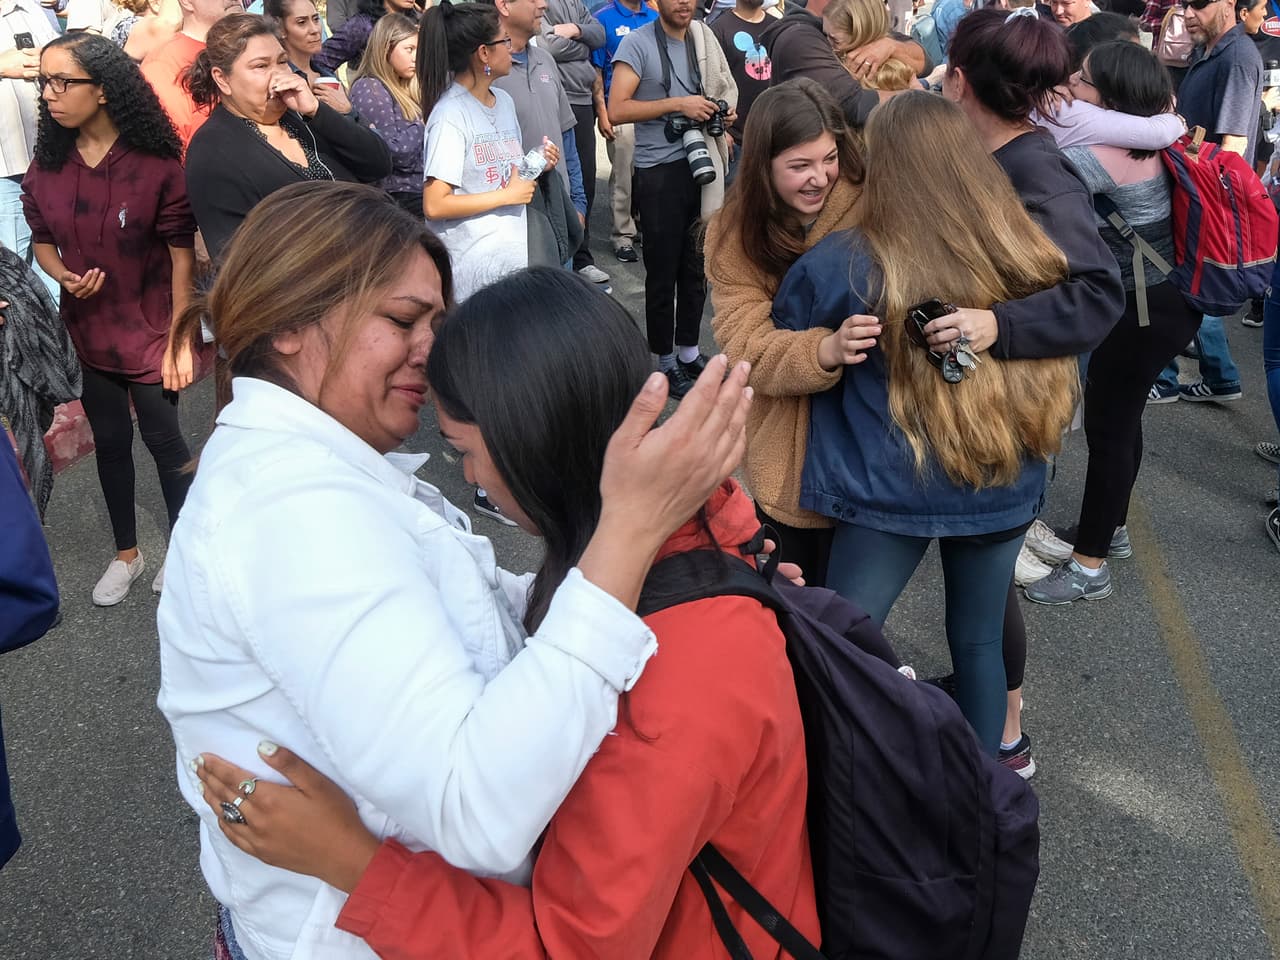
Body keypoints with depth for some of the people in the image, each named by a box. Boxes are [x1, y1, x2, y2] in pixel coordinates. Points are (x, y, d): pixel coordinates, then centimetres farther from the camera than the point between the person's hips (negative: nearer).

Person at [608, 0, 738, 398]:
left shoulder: (702, 38, 7)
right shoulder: (638, 43, -10)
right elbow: (616, 110, -18)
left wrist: (723, 112, 1)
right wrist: (677, 104, -21)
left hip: (701, 164, 6)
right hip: (659, 172, -5)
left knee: (696, 266, 15)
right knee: (662, 272, 5)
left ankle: (689, 350, 30)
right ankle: (665, 361, 18)